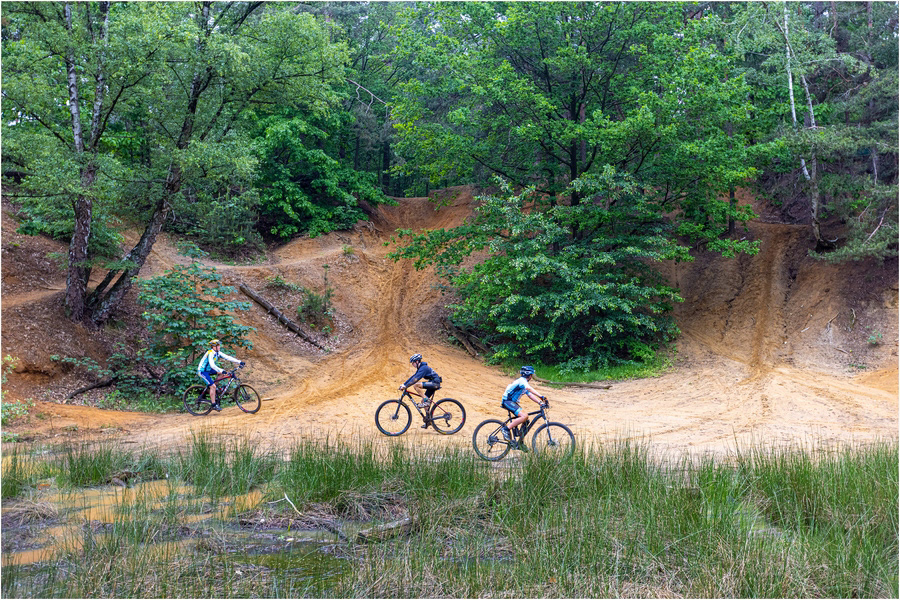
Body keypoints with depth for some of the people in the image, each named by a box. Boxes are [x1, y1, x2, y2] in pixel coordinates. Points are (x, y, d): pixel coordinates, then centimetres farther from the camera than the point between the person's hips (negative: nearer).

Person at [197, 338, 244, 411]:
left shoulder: (218, 353, 0)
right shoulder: (210, 353, -24)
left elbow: (228, 357, -4)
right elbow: (212, 365, -37)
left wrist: (239, 362, -12)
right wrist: (221, 370, -47)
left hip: (208, 370, 9)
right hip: (202, 371, -9)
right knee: (213, 386, -17)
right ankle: (214, 404, -7)